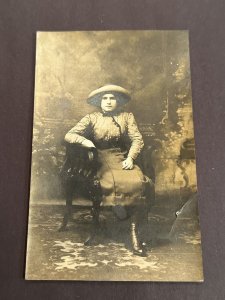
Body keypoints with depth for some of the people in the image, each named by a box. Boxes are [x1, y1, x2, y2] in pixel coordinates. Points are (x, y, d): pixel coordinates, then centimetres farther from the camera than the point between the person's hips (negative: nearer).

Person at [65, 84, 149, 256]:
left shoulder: (127, 117, 15)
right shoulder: (92, 118, 11)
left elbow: (137, 139, 5)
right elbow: (69, 135, 5)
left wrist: (130, 158, -12)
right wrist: (85, 141, -14)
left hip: (122, 159, 2)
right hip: (100, 161, -1)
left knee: (137, 182, -29)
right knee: (109, 183, -35)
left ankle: (134, 231, -18)